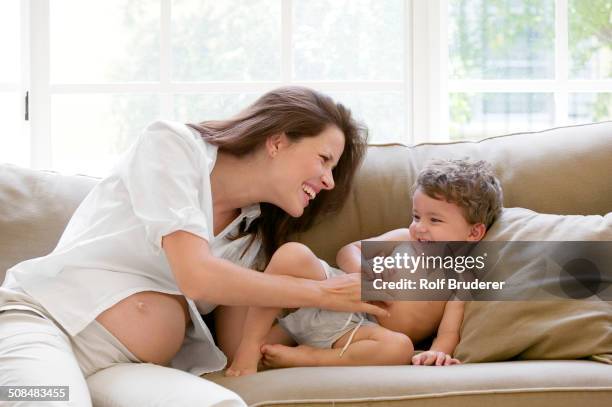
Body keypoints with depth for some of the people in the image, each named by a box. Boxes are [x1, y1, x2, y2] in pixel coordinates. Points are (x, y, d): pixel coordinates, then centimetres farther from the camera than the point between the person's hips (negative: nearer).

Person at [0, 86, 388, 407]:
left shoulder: (255, 238, 16)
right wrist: (323, 294, -6)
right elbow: (196, 276, -13)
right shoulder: (173, 144, -2)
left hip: (127, 371, 6)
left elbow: (238, 350, 14)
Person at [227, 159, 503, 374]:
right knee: (293, 255, -26)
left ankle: (300, 357, -31)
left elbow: (449, 331, -7)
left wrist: (437, 353, -32)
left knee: (401, 347, -39)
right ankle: (249, 349, -25)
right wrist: (360, 271, -7)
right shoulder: (404, 239, 13)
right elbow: (348, 251, 18)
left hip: (359, 332, -3)